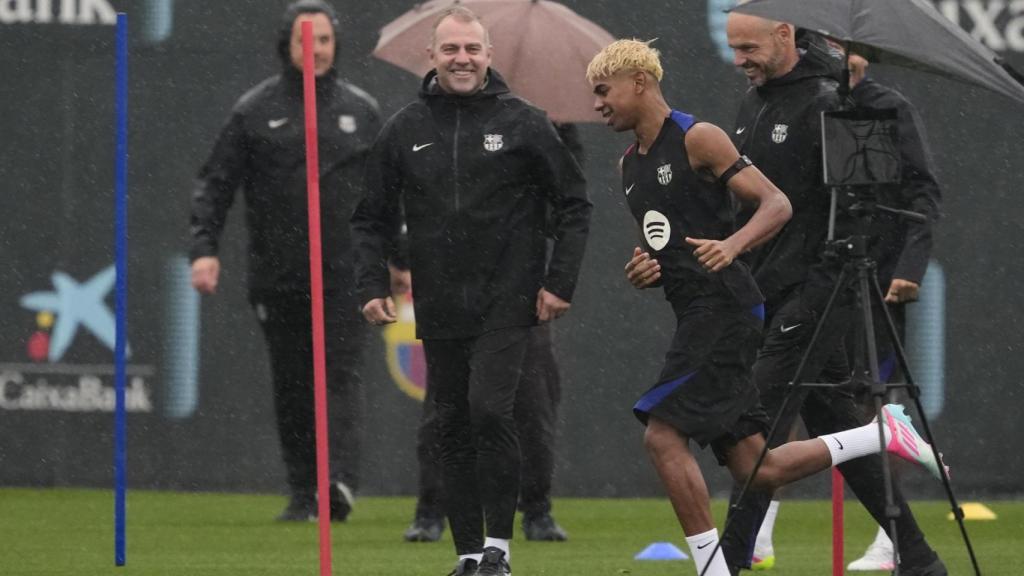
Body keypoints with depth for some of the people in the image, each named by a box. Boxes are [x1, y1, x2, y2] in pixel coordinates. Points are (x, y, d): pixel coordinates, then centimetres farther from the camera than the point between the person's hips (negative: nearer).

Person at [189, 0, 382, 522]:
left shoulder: (362, 111, 10)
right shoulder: (255, 111, 5)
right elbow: (215, 184, 4)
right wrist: (204, 247, -8)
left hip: (346, 275, 0)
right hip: (276, 278, 0)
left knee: (342, 374, -13)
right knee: (292, 385, 4)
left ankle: (340, 479, -24)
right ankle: (302, 492, 11)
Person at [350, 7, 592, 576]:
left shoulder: (523, 123, -1)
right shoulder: (404, 131, 6)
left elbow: (573, 204, 4)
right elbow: (373, 219, 13)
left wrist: (560, 281, -3)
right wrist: (372, 285, 0)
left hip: (505, 304, -4)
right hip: (438, 311, 4)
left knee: (489, 410, -17)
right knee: (453, 429, 6)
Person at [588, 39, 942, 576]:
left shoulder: (697, 138, -7)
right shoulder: (630, 164, 19)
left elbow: (776, 204, -12)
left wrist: (731, 245, -29)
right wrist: (640, 271, 11)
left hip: (725, 306, -9)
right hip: (696, 316, 9)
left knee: (663, 435, -17)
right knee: (755, 470, 3)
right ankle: (880, 434, 14)